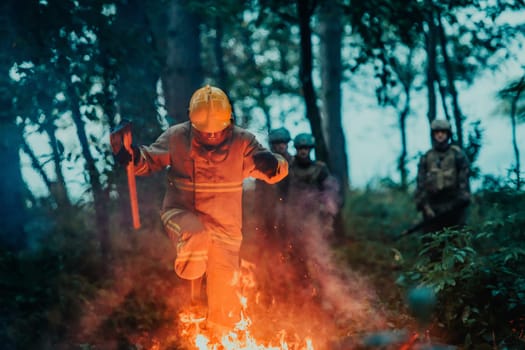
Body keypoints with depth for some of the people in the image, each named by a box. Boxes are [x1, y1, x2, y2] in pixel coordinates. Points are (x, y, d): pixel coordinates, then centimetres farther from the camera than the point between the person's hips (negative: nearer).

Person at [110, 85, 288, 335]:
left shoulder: (242, 142, -9)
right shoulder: (176, 137, -9)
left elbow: (276, 170, -10)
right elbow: (149, 160, -1)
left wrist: (271, 165, -35)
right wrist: (130, 156, -23)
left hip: (224, 225, 2)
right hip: (182, 213, -2)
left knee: (222, 286, 9)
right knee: (196, 236, -39)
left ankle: (220, 336, 36)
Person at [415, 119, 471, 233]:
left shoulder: (458, 154, 5)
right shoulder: (426, 158, 11)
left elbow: (464, 180, -1)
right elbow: (421, 184, 6)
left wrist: (462, 200, -11)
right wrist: (424, 205, -4)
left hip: (454, 206, -2)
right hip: (432, 207, 2)